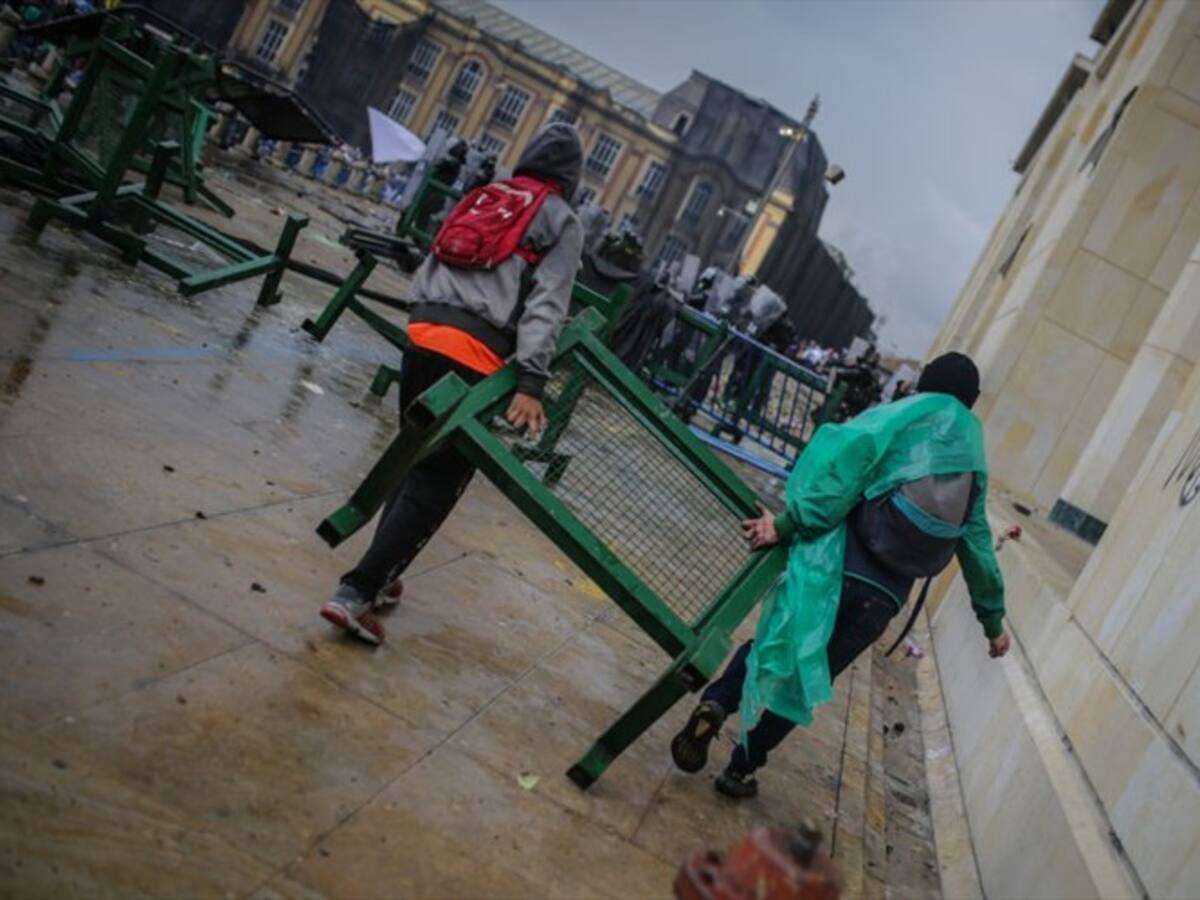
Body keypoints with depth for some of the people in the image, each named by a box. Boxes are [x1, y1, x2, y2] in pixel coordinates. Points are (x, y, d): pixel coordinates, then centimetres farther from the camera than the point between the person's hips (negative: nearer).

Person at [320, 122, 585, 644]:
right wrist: (531, 382, -14)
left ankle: (378, 576, 23)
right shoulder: (561, 220, 5)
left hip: (423, 331, 6)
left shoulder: (486, 196, 23)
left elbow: (429, 267, 21)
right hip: (472, 354, -6)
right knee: (441, 478, -1)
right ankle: (356, 592, -7)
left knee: (415, 458, 20)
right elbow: (545, 305, -7)